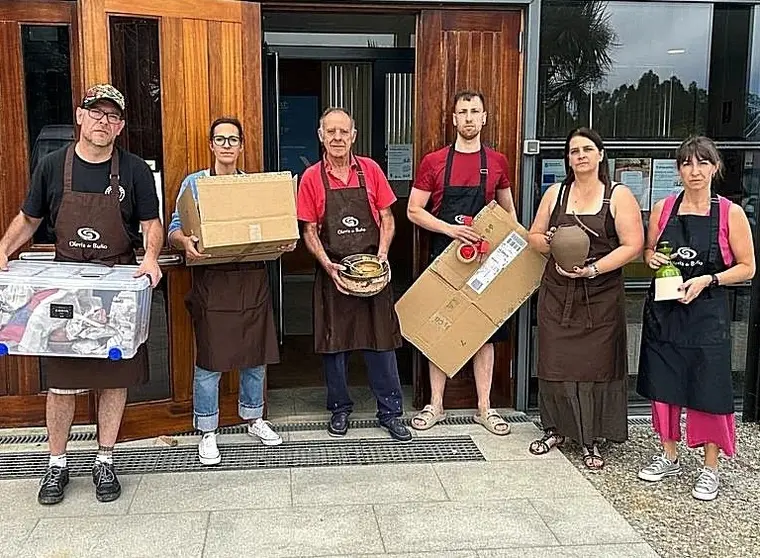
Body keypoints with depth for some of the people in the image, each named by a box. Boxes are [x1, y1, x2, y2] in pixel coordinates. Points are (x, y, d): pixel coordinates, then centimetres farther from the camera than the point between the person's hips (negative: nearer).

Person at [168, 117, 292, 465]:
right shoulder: (194, 184, 4)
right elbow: (174, 230, 0)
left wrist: (284, 241, -6)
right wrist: (185, 242, -22)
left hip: (252, 279, 3)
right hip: (211, 282, -3)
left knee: (256, 355, 11)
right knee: (209, 361, 0)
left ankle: (253, 419, 30)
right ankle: (207, 433, 15)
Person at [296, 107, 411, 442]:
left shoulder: (370, 170, 2)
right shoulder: (312, 178, 0)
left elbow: (387, 218, 6)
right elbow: (309, 232, 0)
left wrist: (381, 253, -11)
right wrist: (328, 265, -14)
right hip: (332, 272, 0)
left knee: (381, 341, 4)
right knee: (334, 343, 8)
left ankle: (390, 412, 15)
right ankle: (340, 410, 25)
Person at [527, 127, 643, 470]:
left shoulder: (619, 196, -1)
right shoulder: (555, 193, 9)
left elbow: (632, 245, -8)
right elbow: (534, 236, 14)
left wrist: (593, 269, -19)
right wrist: (547, 241, -11)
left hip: (601, 297, -3)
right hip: (557, 293, 3)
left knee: (596, 365, 1)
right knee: (555, 362, 6)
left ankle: (591, 441, 13)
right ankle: (556, 429, 24)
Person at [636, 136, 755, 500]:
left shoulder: (731, 213, -5)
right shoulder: (663, 208, 3)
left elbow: (747, 268, -2)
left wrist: (707, 280, -16)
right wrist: (653, 259, -8)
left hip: (707, 315, -3)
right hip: (663, 312, 3)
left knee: (708, 391, 2)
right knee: (663, 386, 11)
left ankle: (710, 469, 20)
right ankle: (669, 457, 29)